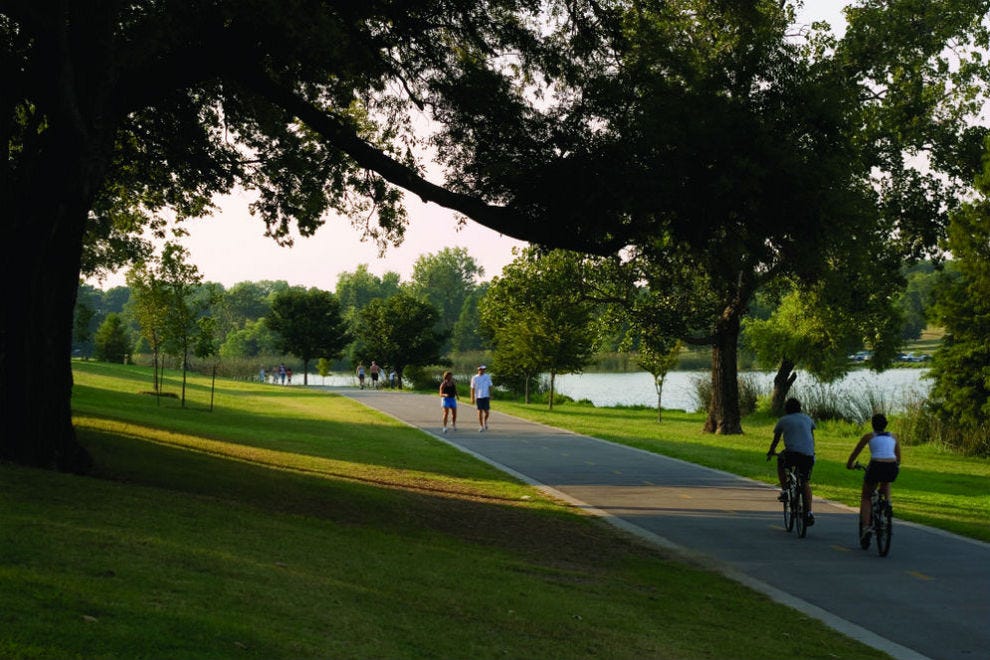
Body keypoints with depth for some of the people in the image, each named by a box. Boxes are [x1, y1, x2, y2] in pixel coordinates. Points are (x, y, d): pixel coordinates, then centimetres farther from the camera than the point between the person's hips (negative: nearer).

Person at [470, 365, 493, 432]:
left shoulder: (487, 377, 3)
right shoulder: (474, 378, -1)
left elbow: (490, 387, 7)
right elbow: (472, 388, 2)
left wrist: (490, 396, 1)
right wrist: (472, 398, -1)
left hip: (486, 397, 1)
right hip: (478, 397, -1)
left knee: (487, 412, -3)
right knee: (480, 411, -1)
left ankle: (485, 421, 26)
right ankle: (481, 426, 7)